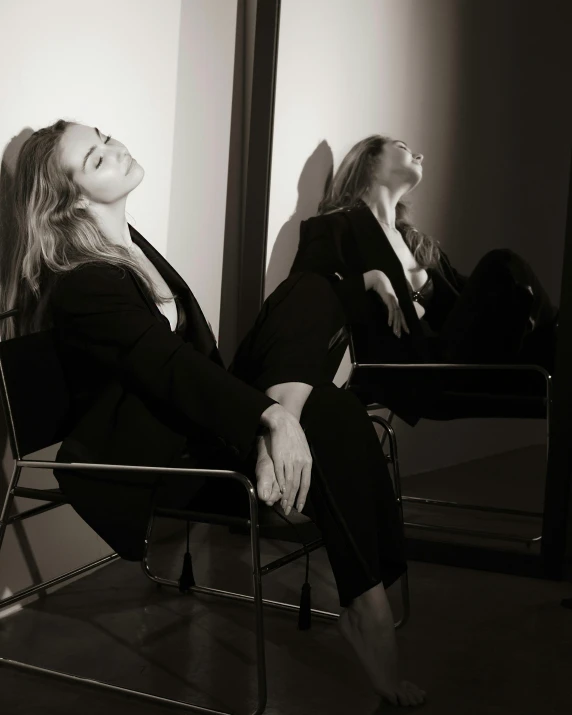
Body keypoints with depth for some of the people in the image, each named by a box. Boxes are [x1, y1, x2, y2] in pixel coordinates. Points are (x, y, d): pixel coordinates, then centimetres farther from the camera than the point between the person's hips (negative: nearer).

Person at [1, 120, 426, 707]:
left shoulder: (127, 245, 12)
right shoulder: (81, 283, -16)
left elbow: (195, 356, 9)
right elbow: (171, 367, -29)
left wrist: (273, 413, -5)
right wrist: (271, 418, -42)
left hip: (192, 419, 8)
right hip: (145, 463, -8)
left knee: (310, 292, -5)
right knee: (331, 418, -25)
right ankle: (365, 604, -20)